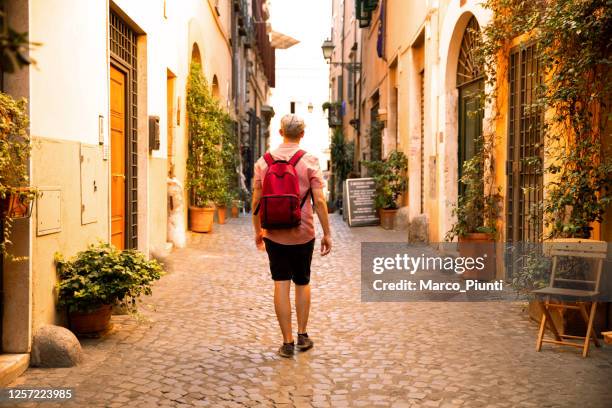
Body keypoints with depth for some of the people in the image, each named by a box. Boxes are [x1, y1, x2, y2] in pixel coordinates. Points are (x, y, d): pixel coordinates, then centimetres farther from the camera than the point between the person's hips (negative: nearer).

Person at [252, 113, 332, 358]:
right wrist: (327, 234, -3)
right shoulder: (309, 161, -6)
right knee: (302, 283, 16)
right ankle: (302, 336, 23)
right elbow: (319, 201, -10)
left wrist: (257, 231, 15)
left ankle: (287, 342, 6)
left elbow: (256, 201, 3)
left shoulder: (264, 161, 0)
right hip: (303, 234, -1)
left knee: (281, 285, 3)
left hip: (274, 234, 1)